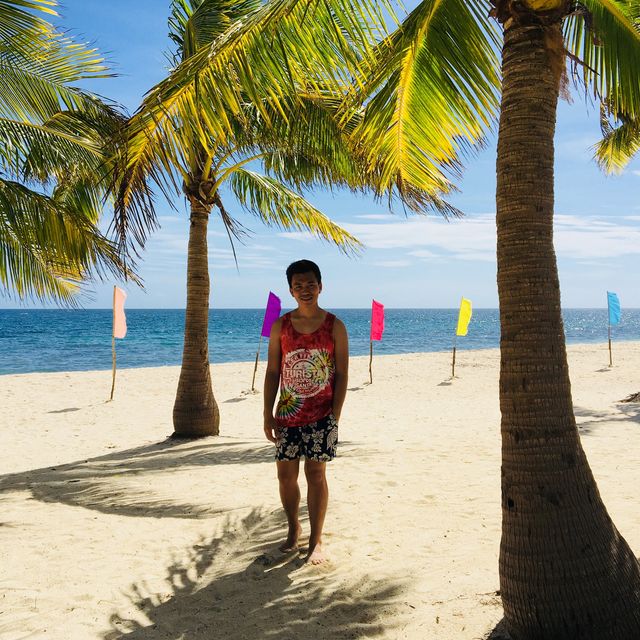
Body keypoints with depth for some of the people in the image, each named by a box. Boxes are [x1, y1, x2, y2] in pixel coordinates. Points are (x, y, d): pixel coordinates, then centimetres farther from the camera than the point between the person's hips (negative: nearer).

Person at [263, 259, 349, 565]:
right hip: (288, 414, 2)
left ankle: (316, 540, 16)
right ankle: (293, 529, 31)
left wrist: (335, 415, -9)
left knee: (316, 475, 2)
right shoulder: (281, 326, 3)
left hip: (321, 416, -2)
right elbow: (272, 372, 4)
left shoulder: (334, 326, -2)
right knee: (285, 475, 8)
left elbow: (342, 374, -3)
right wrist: (268, 415, 0)